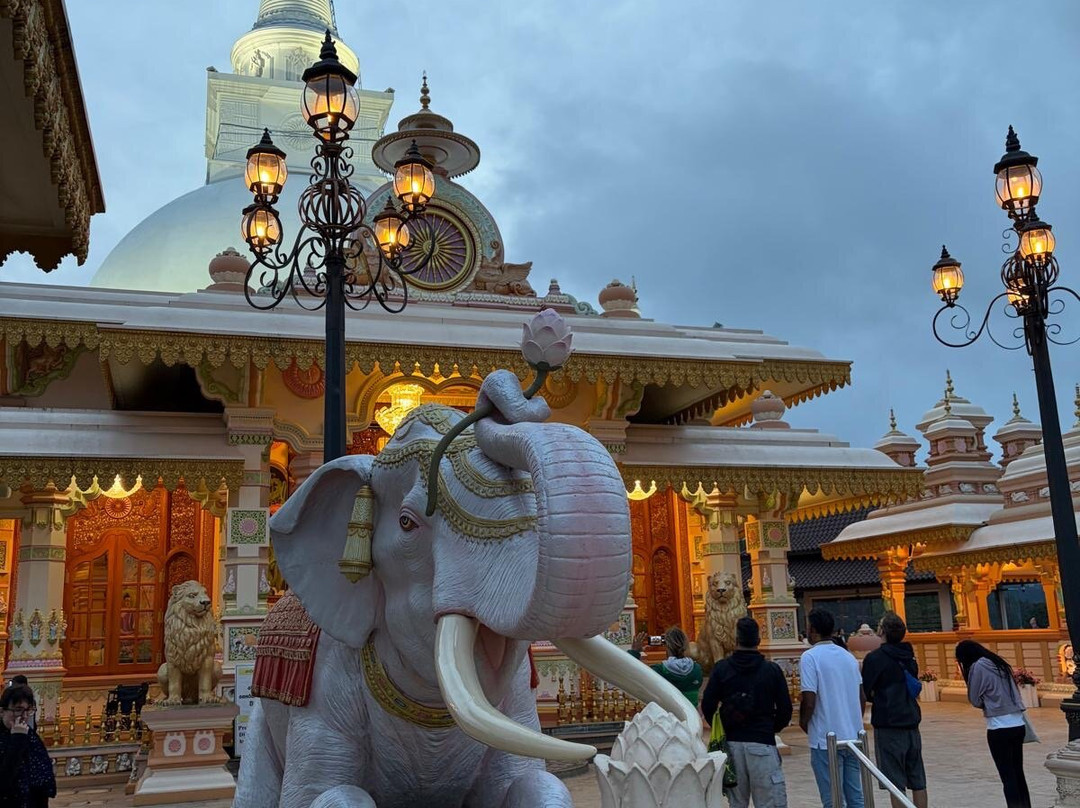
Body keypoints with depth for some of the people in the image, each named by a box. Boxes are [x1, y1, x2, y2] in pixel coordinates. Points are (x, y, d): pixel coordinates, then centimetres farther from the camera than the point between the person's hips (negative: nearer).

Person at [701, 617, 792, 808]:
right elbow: (785, 710, 1)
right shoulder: (772, 669, 0)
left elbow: (707, 706, -1)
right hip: (762, 742, -2)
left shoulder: (721, 668, 1)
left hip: (732, 743, 2)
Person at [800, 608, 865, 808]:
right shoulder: (848, 656, 9)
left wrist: (803, 723, 1)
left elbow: (809, 702, -16)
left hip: (826, 740, -6)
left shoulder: (810, 657, -12)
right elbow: (862, 699, 13)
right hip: (853, 737, 6)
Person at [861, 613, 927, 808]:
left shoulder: (874, 658, -12)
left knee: (896, 784, -1)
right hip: (911, 722, 6)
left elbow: (866, 693, -9)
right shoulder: (909, 657, 9)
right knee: (918, 781, 11)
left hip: (888, 726, -6)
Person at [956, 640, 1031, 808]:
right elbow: (1013, 693, 15)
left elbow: (975, 700, -3)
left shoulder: (978, 667, -9)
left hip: (999, 729, -8)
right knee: (1018, 773, 16)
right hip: (1019, 725, 8)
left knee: (1007, 776, -1)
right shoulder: (999, 663, 13)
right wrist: (991, 703, 8)